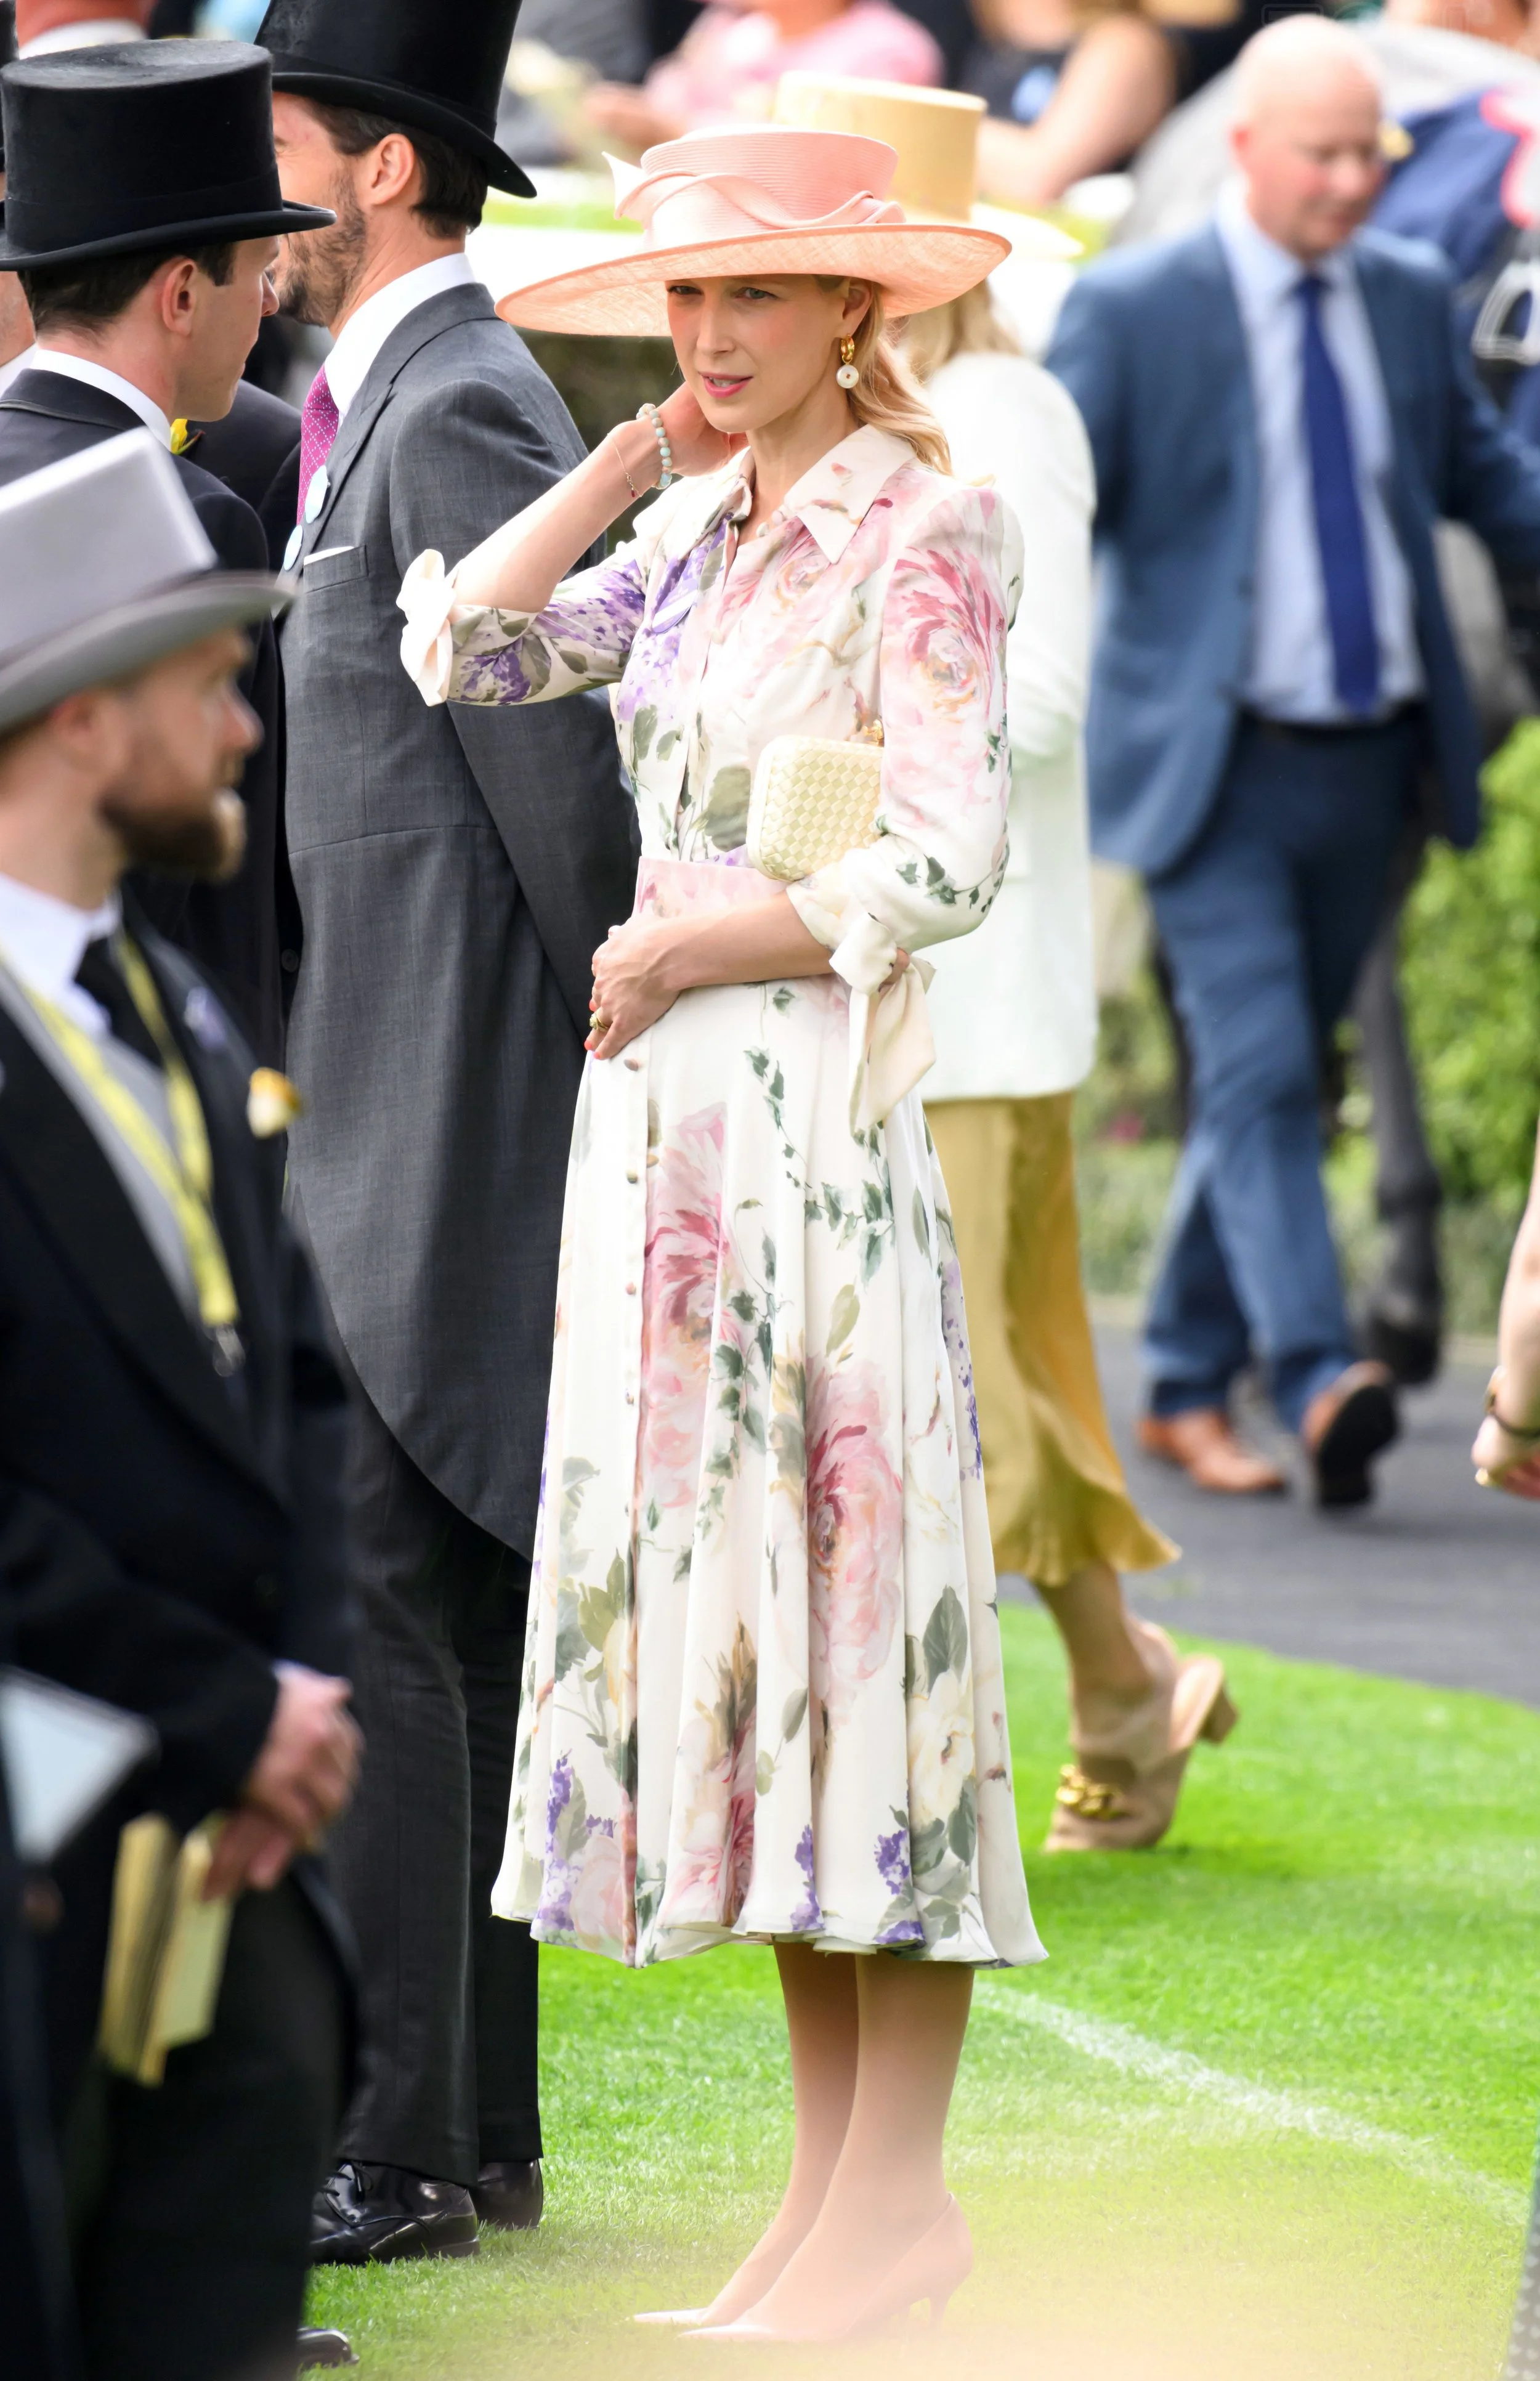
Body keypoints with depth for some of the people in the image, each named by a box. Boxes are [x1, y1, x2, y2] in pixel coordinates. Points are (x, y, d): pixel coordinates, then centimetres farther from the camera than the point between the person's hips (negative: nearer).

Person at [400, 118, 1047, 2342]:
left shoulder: (924, 532, -9)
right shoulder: (700, 529, 13)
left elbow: (945, 865, -16)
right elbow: (463, 651, 11)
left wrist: (671, 953, -8)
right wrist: (638, 460, 7)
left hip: (822, 1115, -8)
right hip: (670, 1128, 8)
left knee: (850, 1599, -5)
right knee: (718, 1602, 8)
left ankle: (901, 2193, -1)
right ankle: (833, 2176, 12)